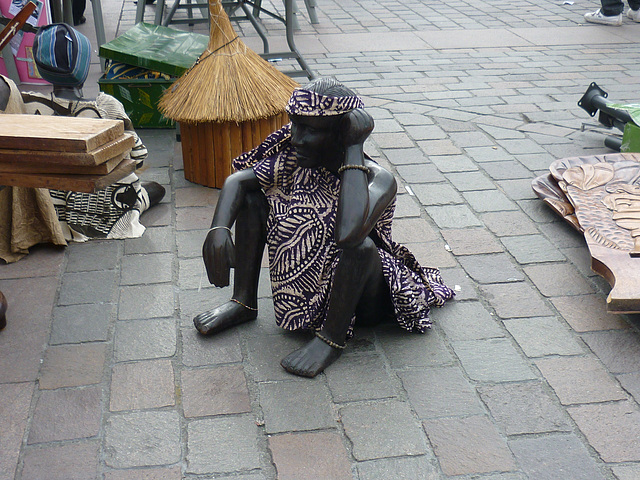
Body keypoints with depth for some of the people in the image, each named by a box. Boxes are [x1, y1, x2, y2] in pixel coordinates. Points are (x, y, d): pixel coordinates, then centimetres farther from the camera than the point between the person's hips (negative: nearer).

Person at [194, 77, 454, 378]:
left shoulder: (378, 180, -28)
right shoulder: (295, 161, -11)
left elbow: (349, 232, -48)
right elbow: (237, 180, -8)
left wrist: (353, 149, -39)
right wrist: (219, 229, -29)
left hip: (358, 297, -5)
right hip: (305, 286, 5)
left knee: (360, 245, -39)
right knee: (251, 197, -6)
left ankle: (332, 337, -15)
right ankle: (244, 303, 4)